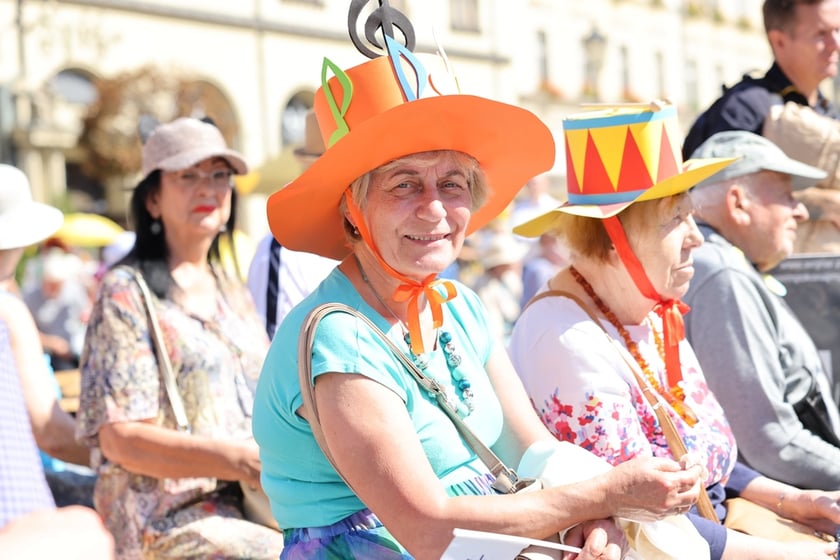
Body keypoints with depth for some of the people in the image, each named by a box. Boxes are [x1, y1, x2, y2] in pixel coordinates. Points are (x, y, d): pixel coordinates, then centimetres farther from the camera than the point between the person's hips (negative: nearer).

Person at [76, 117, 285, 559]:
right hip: (168, 521, -6)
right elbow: (120, 439, -9)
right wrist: (243, 461, -18)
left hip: (245, 506, 6)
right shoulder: (125, 293, -1)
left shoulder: (232, 292, 19)